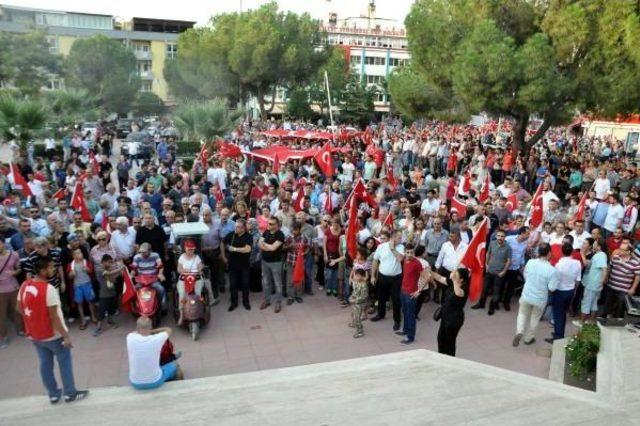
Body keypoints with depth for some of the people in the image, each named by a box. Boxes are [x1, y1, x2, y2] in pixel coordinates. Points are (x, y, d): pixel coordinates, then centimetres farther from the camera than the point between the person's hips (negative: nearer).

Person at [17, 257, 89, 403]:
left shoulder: (24, 286, -4)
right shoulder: (49, 289, -26)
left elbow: (20, 308, 9)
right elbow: (54, 316, -25)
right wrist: (66, 335, -18)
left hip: (34, 334, 7)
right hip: (53, 335, -7)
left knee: (45, 363, 17)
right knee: (65, 362, 10)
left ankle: (53, 394, 29)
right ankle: (70, 393, 20)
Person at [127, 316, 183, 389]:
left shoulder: (130, 338, -17)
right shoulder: (157, 339, -21)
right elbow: (168, 330, 3)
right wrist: (152, 331, 12)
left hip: (136, 384, 3)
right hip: (155, 382, -2)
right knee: (175, 365, 26)